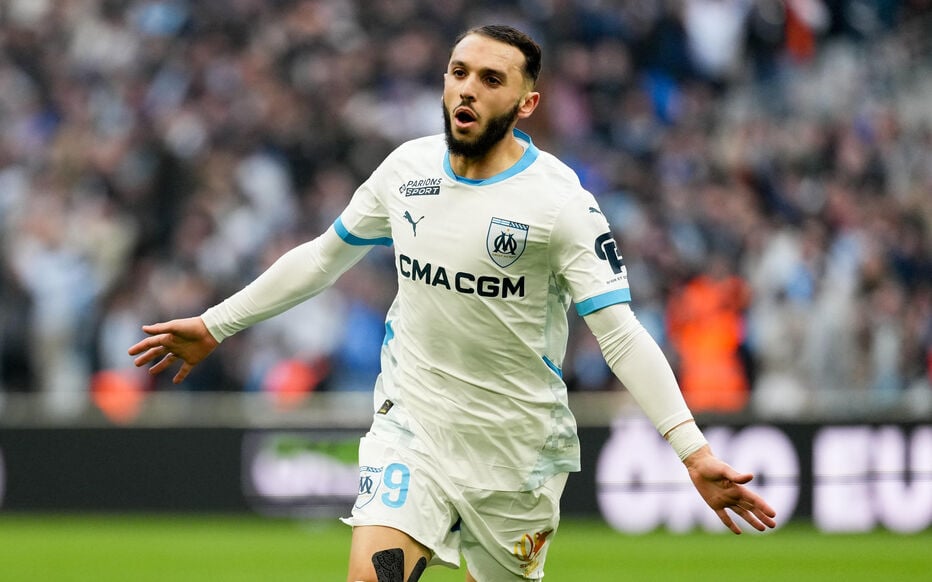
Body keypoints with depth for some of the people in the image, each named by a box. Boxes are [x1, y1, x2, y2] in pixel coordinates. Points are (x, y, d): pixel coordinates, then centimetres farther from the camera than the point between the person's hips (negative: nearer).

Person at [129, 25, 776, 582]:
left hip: (516, 446, -2)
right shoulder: (407, 168, 1)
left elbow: (621, 334, -18)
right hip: (410, 427, 2)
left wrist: (693, 452, -28)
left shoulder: (561, 202, -14)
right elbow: (324, 257, 17)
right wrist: (213, 326, 20)